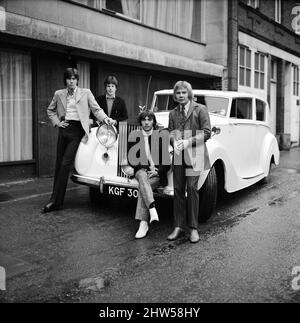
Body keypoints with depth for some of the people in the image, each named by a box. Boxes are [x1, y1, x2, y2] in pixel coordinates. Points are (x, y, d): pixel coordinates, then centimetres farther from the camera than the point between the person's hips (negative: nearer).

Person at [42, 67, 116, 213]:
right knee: (59, 165, 6)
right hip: (64, 129, 4)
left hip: (77, 130, -4)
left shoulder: (85, 93, 5)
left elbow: (96, 109, 2)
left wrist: (106, 119, -15)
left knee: (65, 164, -11)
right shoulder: (59, 94, 13)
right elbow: (50, 110, 24)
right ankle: (56, 201, 17)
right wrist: (56, 122, 8)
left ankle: (55, 201, -6)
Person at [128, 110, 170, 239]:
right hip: (141, 170, 2)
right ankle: (152, 209, -49)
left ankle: (143, 224, -33)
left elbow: (166, 161, 5)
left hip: (157, 173, -1)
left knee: (142, 186, -31)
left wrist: (157, 171, -12)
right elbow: (131, 159, 6)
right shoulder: (134, 137, 10)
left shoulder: (161, 136, 6)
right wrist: (147, 168, -7)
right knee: (143, 177, -35)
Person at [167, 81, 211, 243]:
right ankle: (178, 226, 11)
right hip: (178, 155, 4)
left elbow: (206, 133, -4)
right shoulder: (173, 113, 17)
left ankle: (193, 228, 0)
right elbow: (171, 131, 10)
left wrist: (188, 142, -14)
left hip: (194, 154, -4)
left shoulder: (200, 109, 2)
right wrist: (174, 141, -13)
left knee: (192, 188, -9)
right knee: (178, 189, 3)